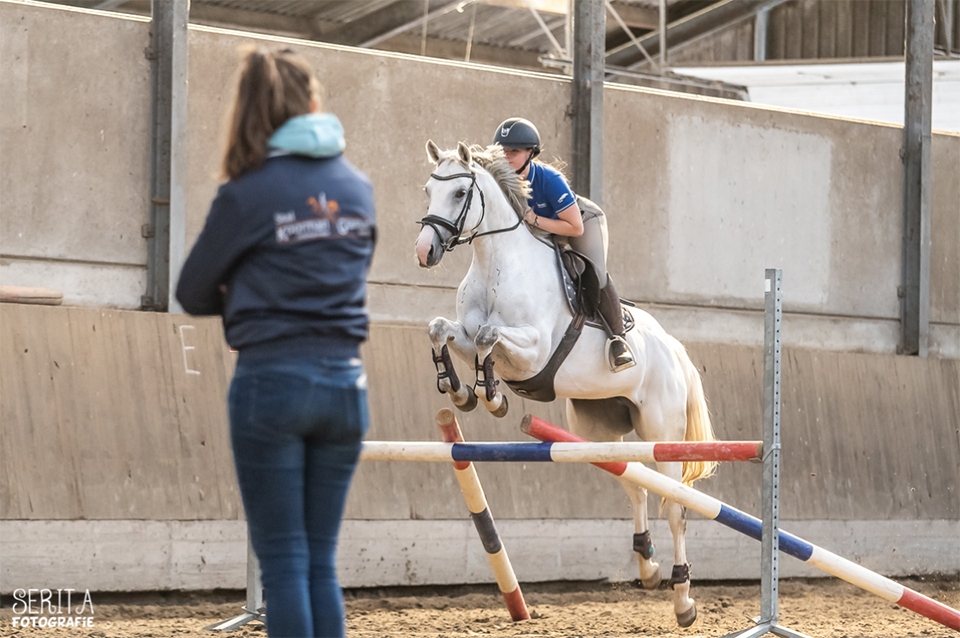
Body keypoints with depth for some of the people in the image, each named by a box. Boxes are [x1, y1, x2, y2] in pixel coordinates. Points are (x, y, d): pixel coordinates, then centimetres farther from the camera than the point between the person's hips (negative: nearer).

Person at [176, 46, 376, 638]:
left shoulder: (248, 194, -7)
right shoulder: (358, 187, 7)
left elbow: (193, 294, 3)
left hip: (271, 383, -4)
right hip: (345, 383, 4)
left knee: (284, 561, -1)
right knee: (322, 561, 9)